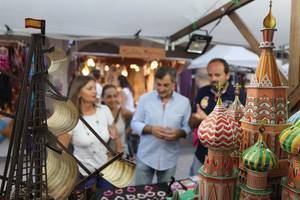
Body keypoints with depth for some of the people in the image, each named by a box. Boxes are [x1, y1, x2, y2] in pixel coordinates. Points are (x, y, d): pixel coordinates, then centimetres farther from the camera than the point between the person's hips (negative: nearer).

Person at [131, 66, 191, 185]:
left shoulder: (184, 102, -2)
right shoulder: (145, 98, -4)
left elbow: (188, 127, 1)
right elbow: (134, 123, -1)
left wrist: (179, 133, -20)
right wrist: (150, 129, -19)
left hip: (169, 159, 1)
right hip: (145, 157, 0)